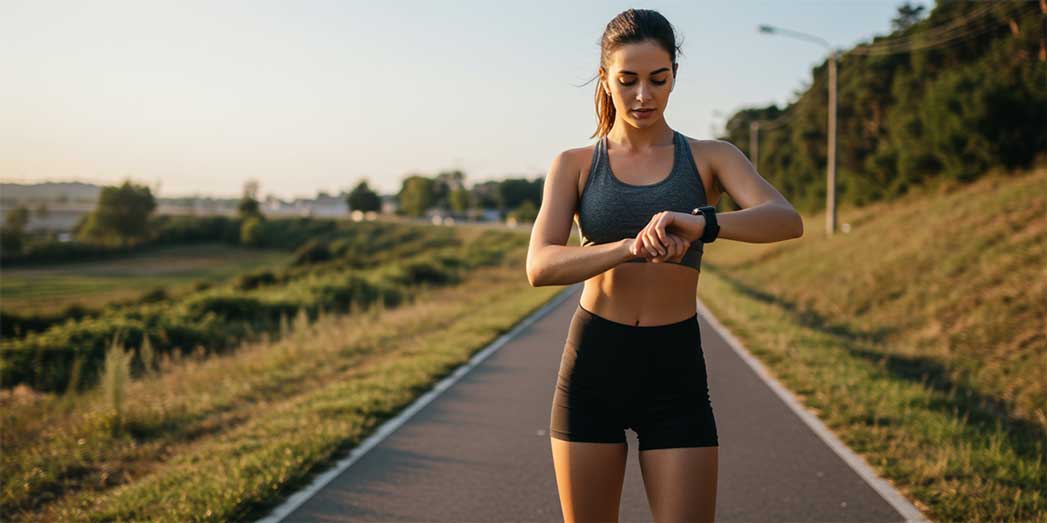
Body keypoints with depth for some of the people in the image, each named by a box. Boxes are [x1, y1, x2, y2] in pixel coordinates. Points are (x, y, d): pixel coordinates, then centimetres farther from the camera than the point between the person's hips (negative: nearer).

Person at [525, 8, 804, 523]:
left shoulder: (709, 157, 3)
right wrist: (629, 247, -29)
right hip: (593, 365, 1)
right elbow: (540, 266, -12)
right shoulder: (574, 165, 4)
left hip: (676, 370, 0)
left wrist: (702, 223, -35)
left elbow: (787, 220, -15)